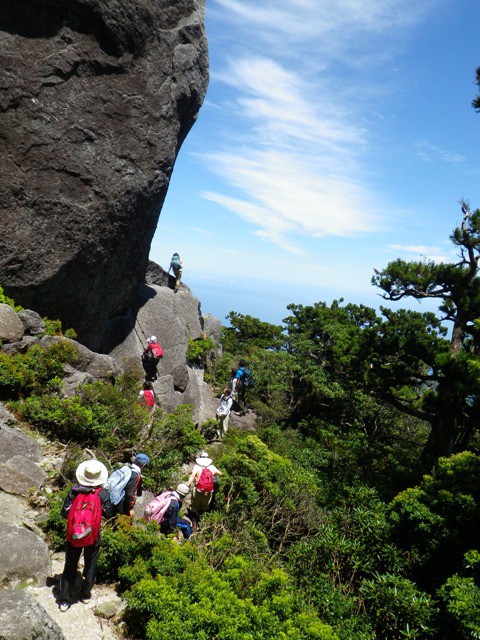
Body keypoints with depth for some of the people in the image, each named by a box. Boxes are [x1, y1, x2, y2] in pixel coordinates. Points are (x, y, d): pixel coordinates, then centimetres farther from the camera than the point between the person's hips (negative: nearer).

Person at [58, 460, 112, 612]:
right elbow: (108, 514, -6)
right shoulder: (103, 493, -15)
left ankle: (65, 600, 21)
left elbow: (65, 512, -7)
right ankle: (85, 594, 33)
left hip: (73, 536, 1)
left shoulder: (74, 491, -12)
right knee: (90, 566, 20)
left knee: (70, 567, 16)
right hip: (93, 537, -1)